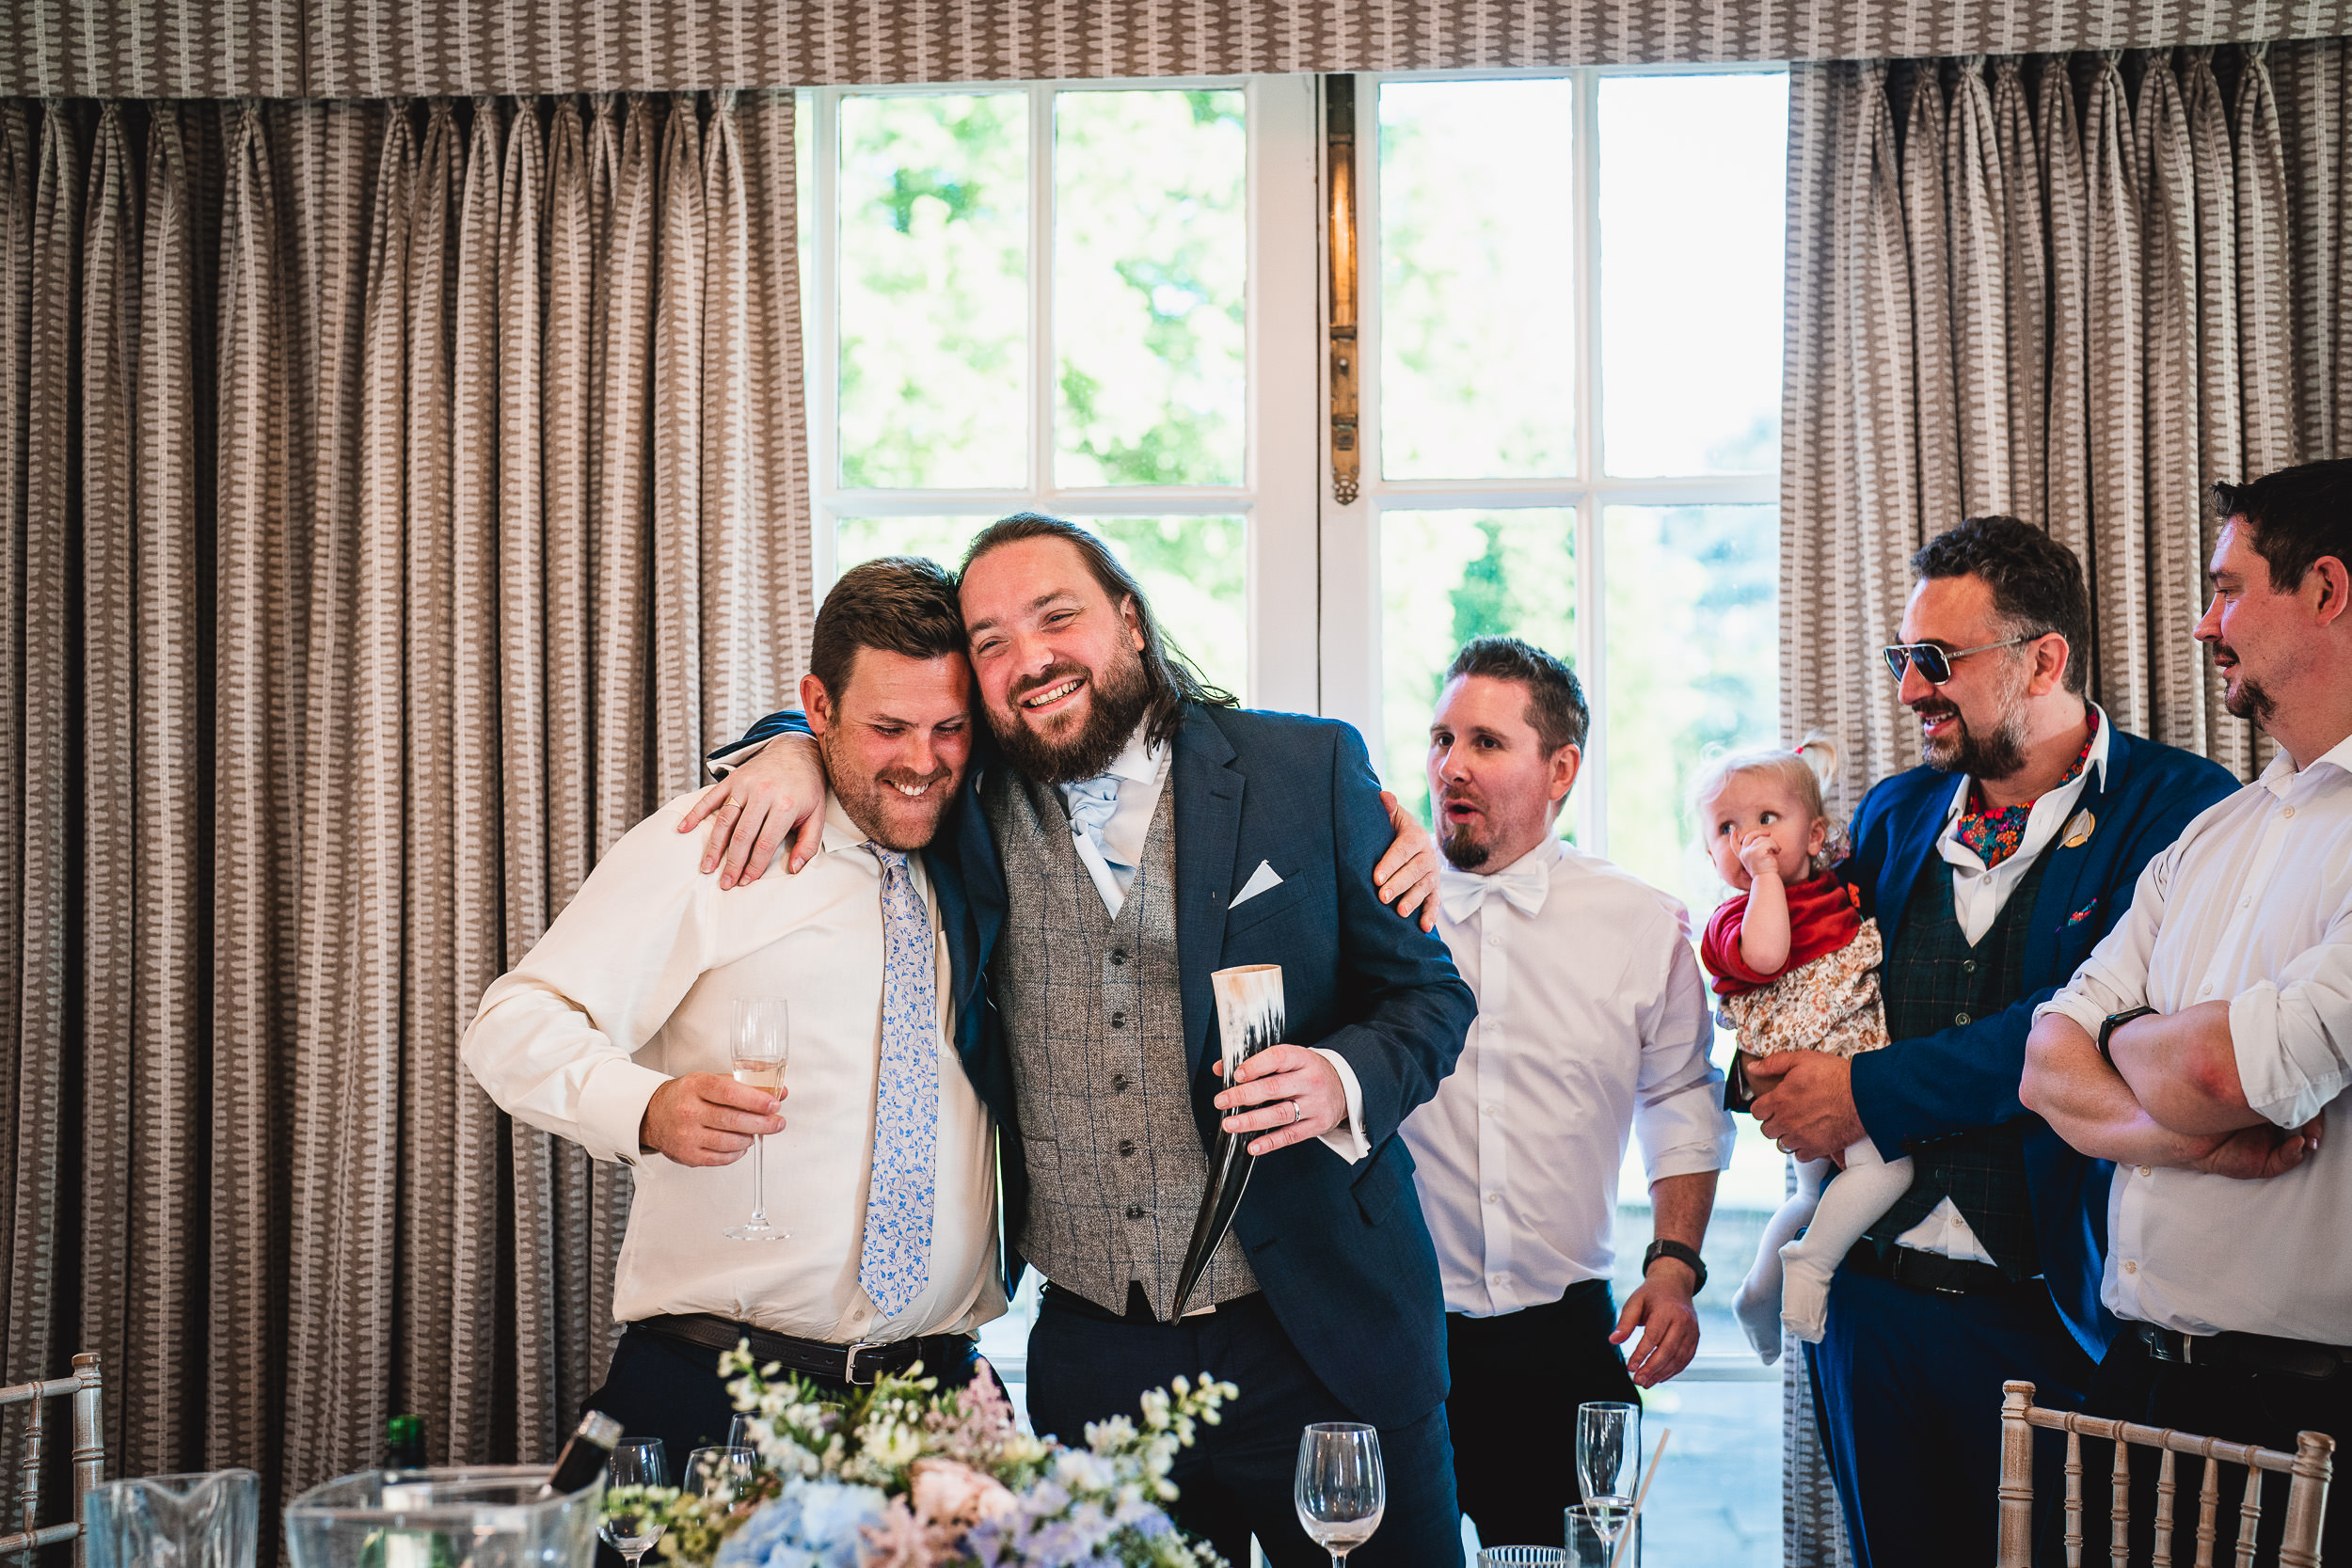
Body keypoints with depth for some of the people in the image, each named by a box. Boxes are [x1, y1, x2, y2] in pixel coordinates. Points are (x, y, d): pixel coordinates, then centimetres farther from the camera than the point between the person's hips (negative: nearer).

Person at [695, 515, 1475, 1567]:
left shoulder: (1310, 769, -3)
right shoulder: (971, 803, 4)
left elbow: (1427, 992, 2)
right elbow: (855, 722, 23)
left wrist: (1342, 1082, -18)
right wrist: (795, 750, -1)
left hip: (1321, 1336, -1)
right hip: (1093, 1358, 2)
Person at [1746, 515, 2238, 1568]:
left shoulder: (2178, 809, -8)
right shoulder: (1894, 814, 11)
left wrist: (1869, 1095, -17)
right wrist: (1782, 1078, -6)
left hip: (2057, 1318, -5)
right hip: (1874, 1300, 5)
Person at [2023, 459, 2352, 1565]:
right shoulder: (2211, 837, 13)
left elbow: (2221, 1071, -24)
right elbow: (2048, 1065, 7)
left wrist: (2129, 1037, -1)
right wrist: (2175, 1128, -14)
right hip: (2139, 1379, 7)